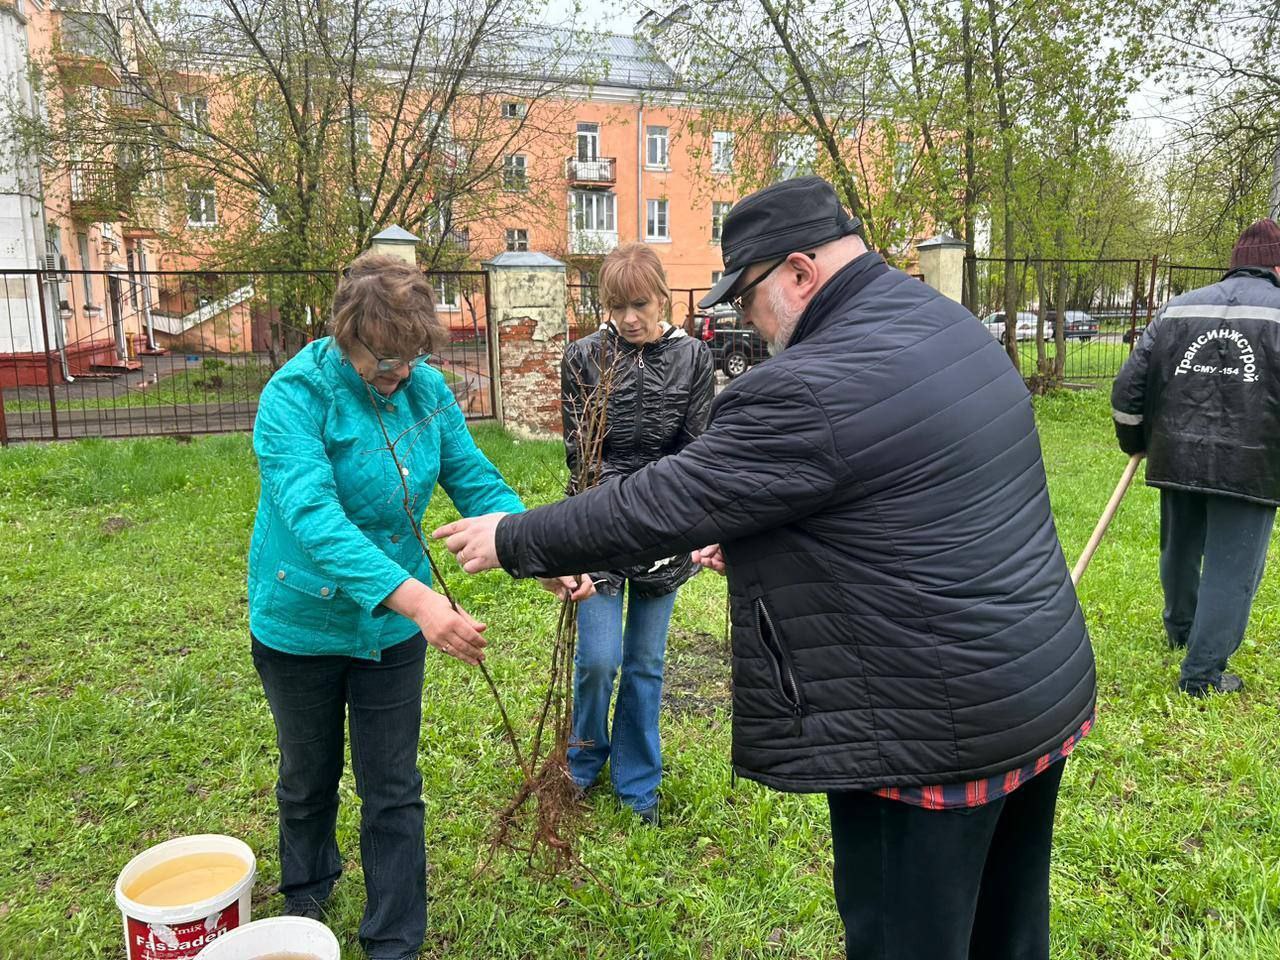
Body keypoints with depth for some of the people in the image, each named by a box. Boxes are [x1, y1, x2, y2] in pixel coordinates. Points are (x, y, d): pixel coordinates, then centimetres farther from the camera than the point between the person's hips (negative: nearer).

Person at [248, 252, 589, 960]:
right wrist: (414, 597, -51)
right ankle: (304, 896, 53)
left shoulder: (426, 388, -10)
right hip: (303, 627, -2)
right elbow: (311, 513, -38)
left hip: (392, 626, 2)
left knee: (393, 792, 11)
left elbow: (476, 481, -7)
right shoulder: (296, 395, -25)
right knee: (308, 777, 23)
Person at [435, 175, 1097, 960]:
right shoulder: (953, 327, 7)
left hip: (939, 731, -10)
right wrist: (756, 540, 16)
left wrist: (513, 541, -5)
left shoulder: (810, 387, -23)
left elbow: (660, 505, -18)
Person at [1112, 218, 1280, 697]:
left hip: (1176, 458, 5)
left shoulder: (1177, 308, 6)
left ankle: (1180, 630, 48)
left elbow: (1128, 386, 6)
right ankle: (1202, 672, 11)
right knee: (1231, 568, 6)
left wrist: (1135, 441, 20)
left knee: (1179, 551, 24)